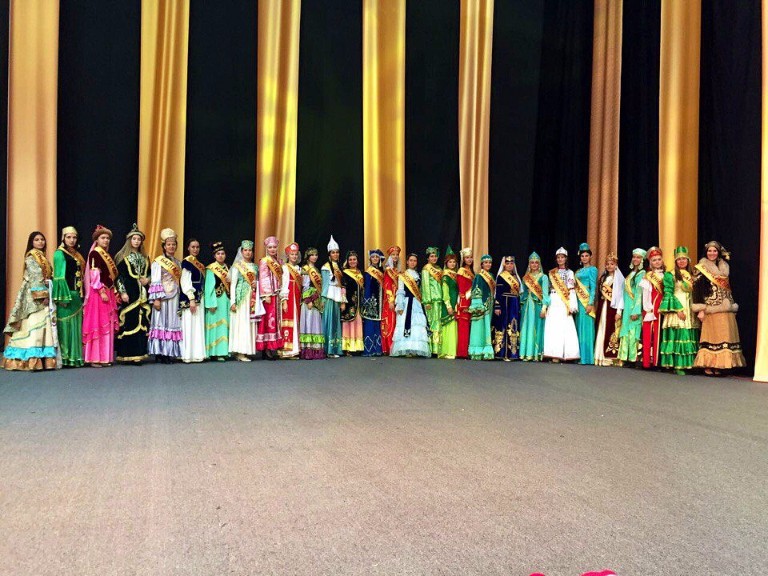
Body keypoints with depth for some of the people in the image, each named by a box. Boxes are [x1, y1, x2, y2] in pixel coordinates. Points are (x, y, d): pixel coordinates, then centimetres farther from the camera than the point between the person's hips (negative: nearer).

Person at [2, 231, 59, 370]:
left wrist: (48, 296, 10)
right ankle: (32, 359, -14)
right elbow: (35, 277, -13)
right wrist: (41, 296, -20)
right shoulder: (31, 257, -5)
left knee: (44, 326, 5)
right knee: (34, 325, -12)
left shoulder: (43, 257, 19)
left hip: (45, 294, 8)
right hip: (35, 296, -8)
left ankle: (42, 359, 6)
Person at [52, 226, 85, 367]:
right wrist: (63, 296, -19)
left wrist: (81, 295, 12)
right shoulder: (59, 254, -6)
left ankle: (74, 356, 15)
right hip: (66, 294, -8)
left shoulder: (76, 254, 17)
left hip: (76, 294, 8)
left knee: (76, 325, 9)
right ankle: (65, 357, 0)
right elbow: (59, 276, -13)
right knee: (66, 324, -4)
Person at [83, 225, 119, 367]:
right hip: (98, 293, -8)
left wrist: (113, 293, 15)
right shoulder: (94, 253, -7)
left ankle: (104, 357, 12)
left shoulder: (107, 255, 17)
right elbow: (94, 275, -15)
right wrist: (102, 292, -20)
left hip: (108, 292, 8)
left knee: (107, 325, 8)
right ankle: (94, 358, -3)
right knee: (97, 324, -6)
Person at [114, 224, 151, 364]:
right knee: (129, 322, -8)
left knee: (142, 323, 2)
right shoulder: (122, 256, 2)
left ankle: (139, 353, 7)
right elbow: (119, 276, -4)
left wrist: (147, 280, 2)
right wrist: (122, 292, -13)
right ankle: (128, 354, -5)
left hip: (142, 294, 6)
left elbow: (149, 274, 24)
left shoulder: (144, 258, 18)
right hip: (129, 294, -5)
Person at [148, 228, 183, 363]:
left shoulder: (177, 262, 17)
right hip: (163, 297, -6)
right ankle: (160, 353, -5)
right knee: (161, 322, -6)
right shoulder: (158, 261, -2)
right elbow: (155, 281, -9)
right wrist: (156, 298, -16)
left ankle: (170, 352, 8)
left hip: (175, 297, 6)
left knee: (173, 323, 4)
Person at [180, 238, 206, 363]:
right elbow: (185, 282, -13)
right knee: (189, 325, -7)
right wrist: (191, 299, -19)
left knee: (198, 326, 7)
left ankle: (197, 354, 10)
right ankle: (188, 355, -4)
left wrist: (201, 299, 10)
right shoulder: (186, 262, -6)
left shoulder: (199, 264, 16)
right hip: (189, 298, -8)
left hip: (199, 298, 8)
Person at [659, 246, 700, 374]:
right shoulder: (670, 275, 0)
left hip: (690, 311, 6)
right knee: (678, 336, -10)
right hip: (676, 309, -6)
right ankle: (678, 365, -9)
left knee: (691, 338, 2)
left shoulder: (692, 275, 18)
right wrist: (678, 309, -16)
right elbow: (668, 293, -8)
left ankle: (689, 364, 5)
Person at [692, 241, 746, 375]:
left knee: (724, 336, 2)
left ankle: (718, 366, 6)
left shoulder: (725, 267, 14)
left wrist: (733, 307, 14)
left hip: (725, 309, 5)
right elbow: (698, 290, -8)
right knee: (711, 336, -6)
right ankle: (708, 366, -2)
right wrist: (700, 310, -15)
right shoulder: (702, 268, -2)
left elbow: (730, 288, 19)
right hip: (710, 310, -5)